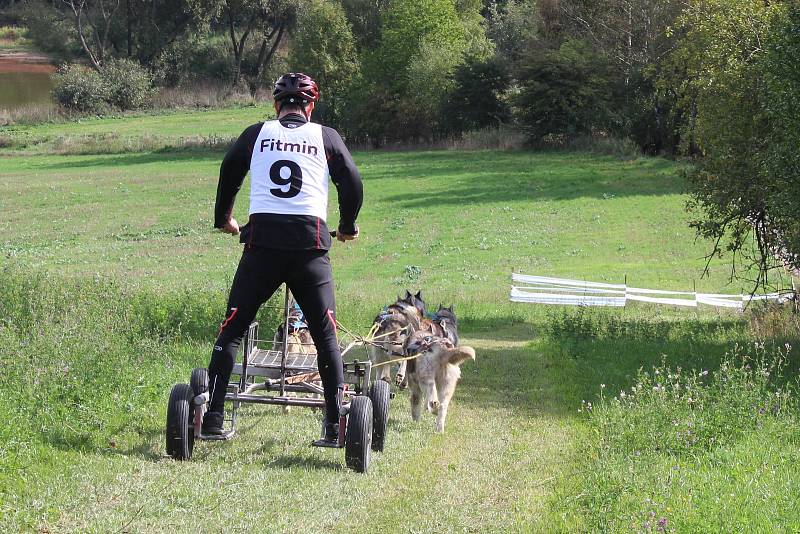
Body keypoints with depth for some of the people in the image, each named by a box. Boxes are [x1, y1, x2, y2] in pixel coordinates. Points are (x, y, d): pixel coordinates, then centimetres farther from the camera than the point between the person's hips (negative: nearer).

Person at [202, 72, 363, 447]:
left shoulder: (257, 133, 14)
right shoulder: (326, 137, 12)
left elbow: (228, 175, 22)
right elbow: (352, 183, 12)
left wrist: (223, 220, 40)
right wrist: (348, 228, 30)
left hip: (262, 238, 0)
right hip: (310, 240, 0)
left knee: (232, 328, 7)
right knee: (325, 334, 6)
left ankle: (213, 417, 0)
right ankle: (335, 426, 2)